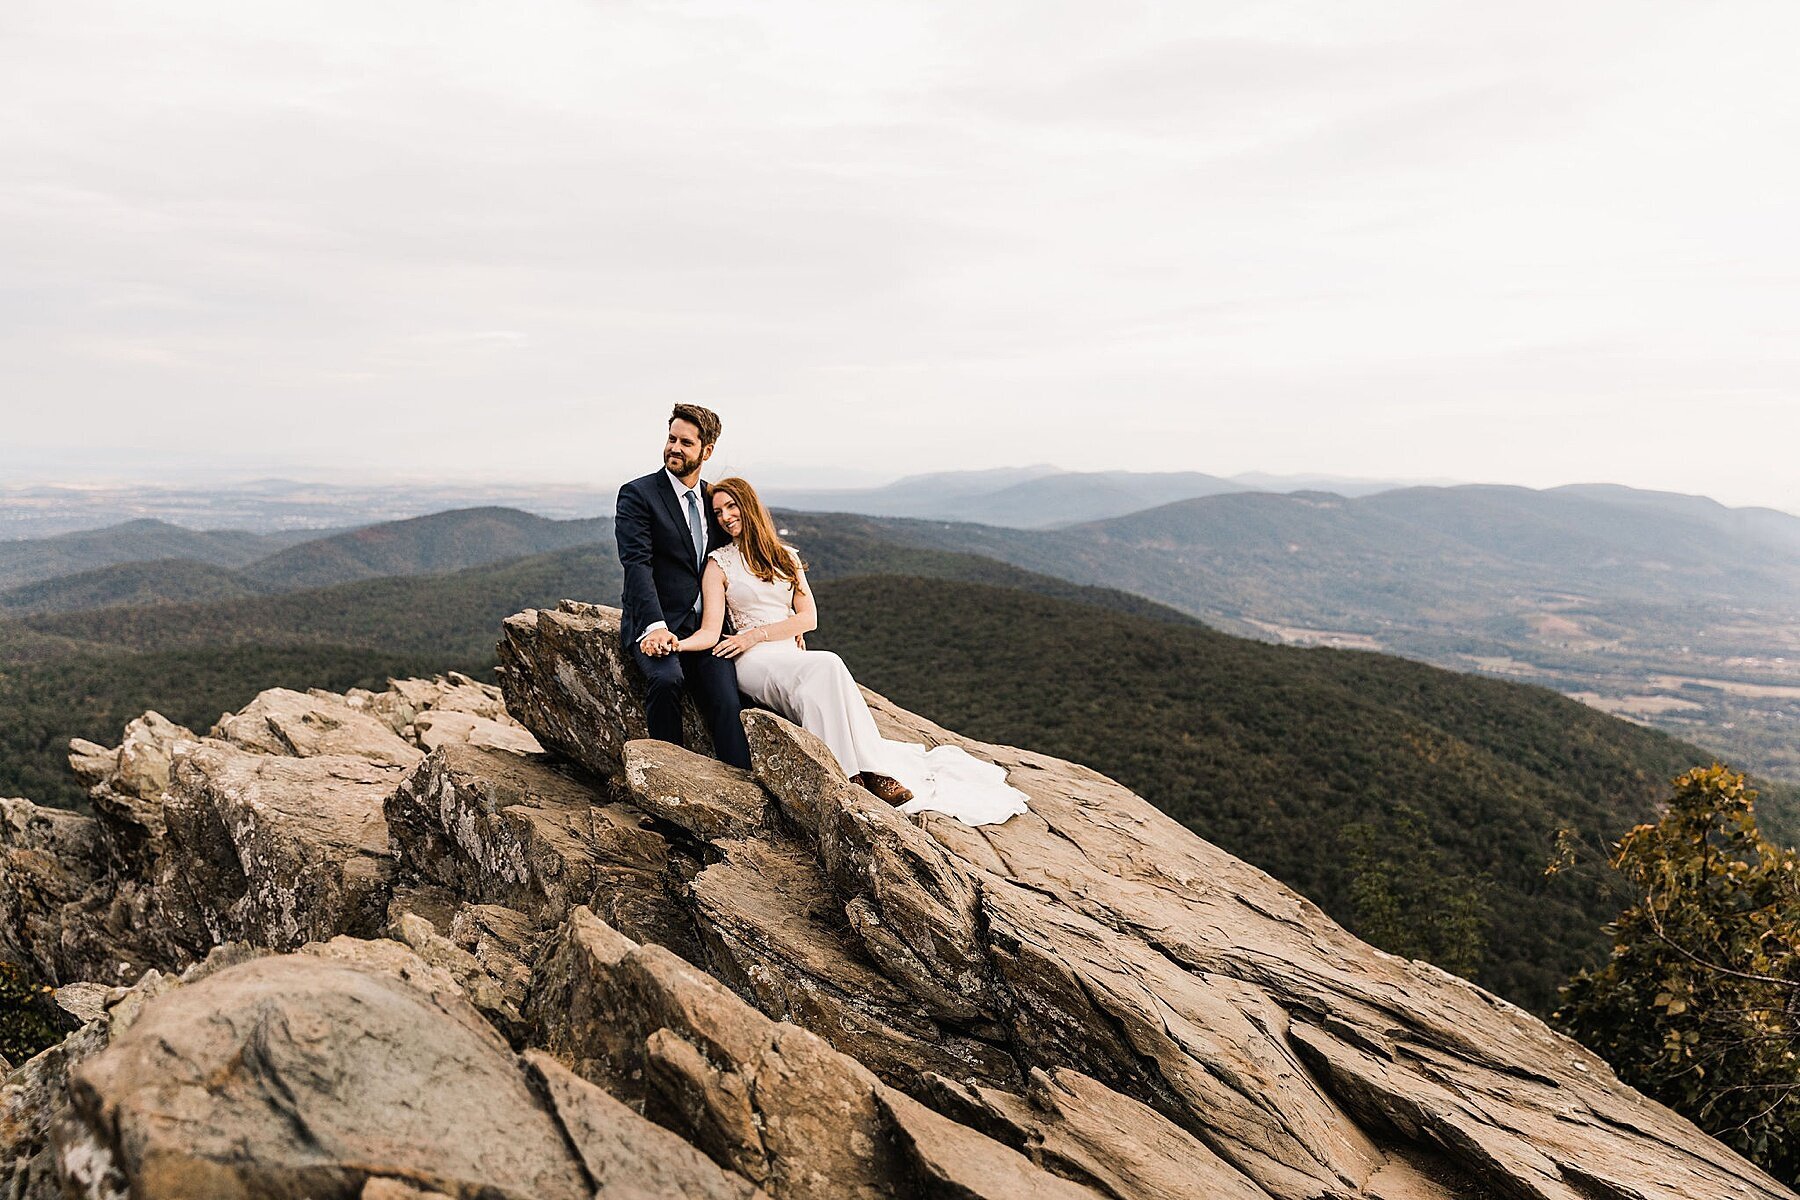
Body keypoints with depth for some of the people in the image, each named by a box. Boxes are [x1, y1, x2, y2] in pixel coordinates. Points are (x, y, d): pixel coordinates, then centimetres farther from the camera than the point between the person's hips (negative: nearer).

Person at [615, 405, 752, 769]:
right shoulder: (637, 494, 1)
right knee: (666, 678, -33)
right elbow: (637, 565, -12)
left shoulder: (714, 499, 17)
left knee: (726, 704, -19)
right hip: (657, 625, -4)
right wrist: (655, 626, -27)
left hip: (707, 627, 4)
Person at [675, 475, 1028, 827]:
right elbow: (711, 631, -2)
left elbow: (808, 618, 7)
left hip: (791, 654, 3)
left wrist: (757, 634, -8)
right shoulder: (719, 563, 9)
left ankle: (862, 771, -35)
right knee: (826, 666, -33)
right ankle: (873, 771, -34)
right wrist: (673, 643, -23)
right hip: (754, 663, -3)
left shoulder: (786, 557, 18)